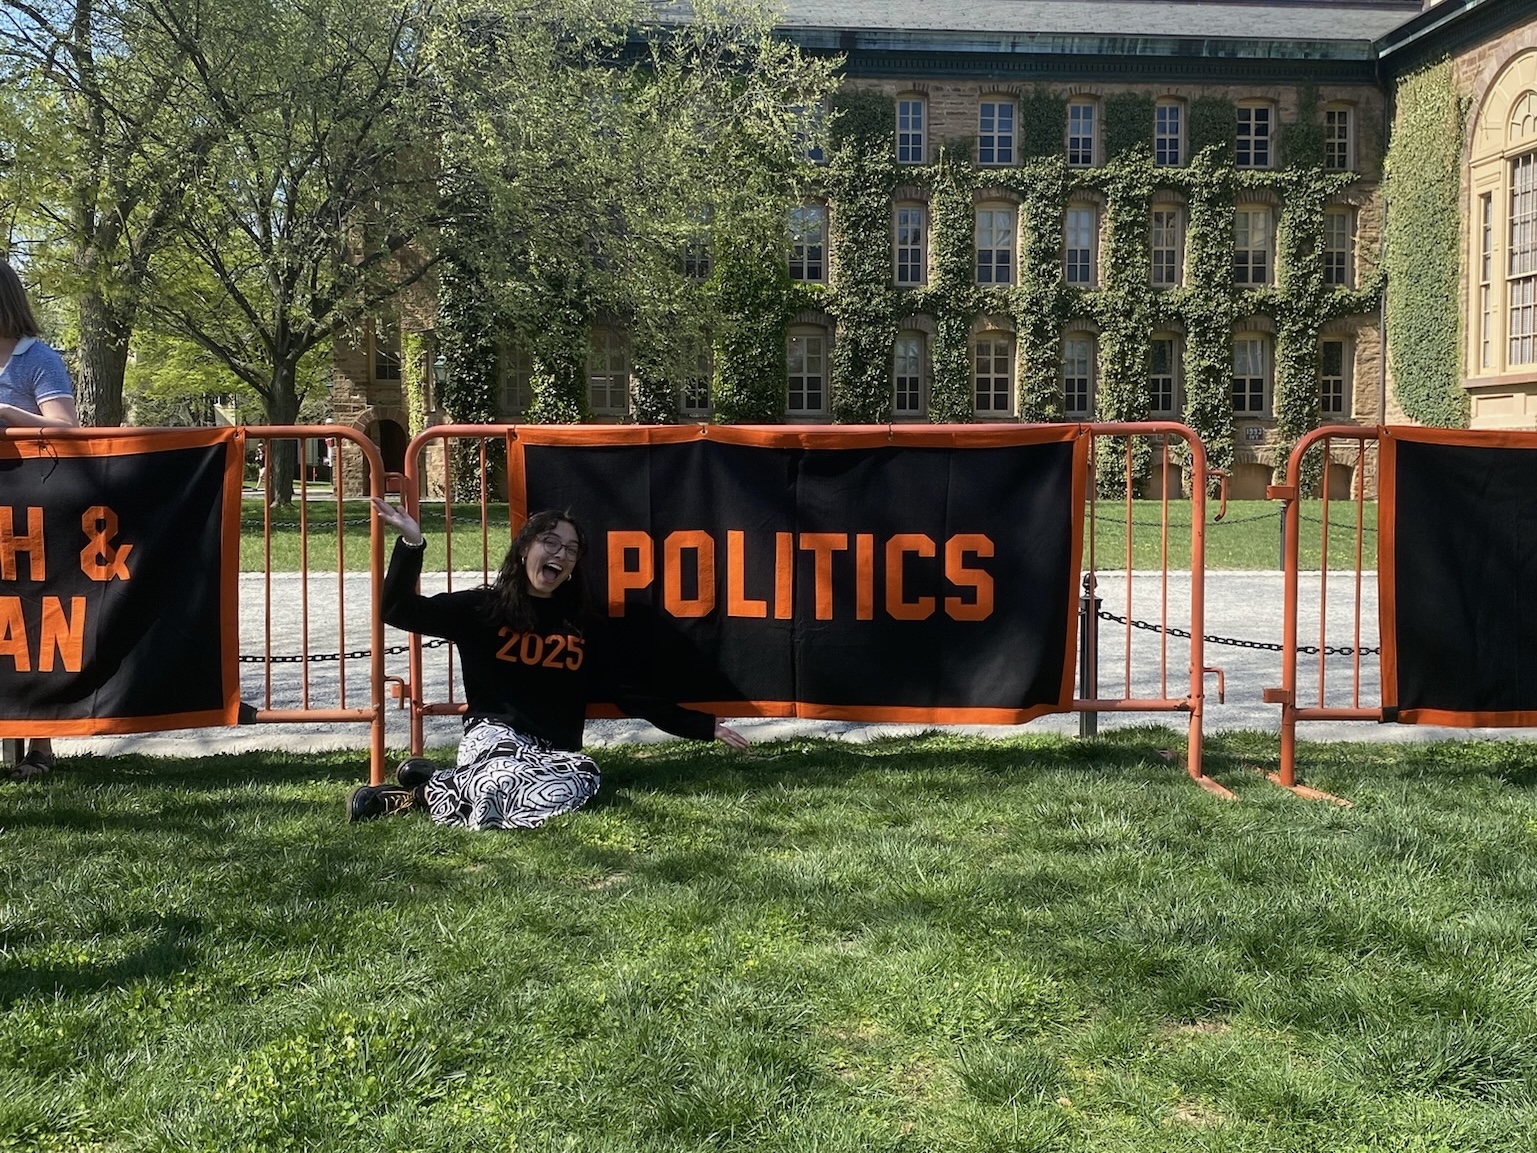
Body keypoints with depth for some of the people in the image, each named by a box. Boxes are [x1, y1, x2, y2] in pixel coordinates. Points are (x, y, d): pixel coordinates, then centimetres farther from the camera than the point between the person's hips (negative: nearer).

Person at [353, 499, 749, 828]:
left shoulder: (581, 626, 17)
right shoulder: (483, 609, 6)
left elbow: (627, 692, 17)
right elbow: (399, 611, -1)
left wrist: (705, 726, 13)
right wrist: (412, 542, -17)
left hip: (555, 753, 5)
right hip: (494, 735, -5)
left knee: (583, 777, -35)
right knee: (509, 784, -42)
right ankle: (428, 787, -12)